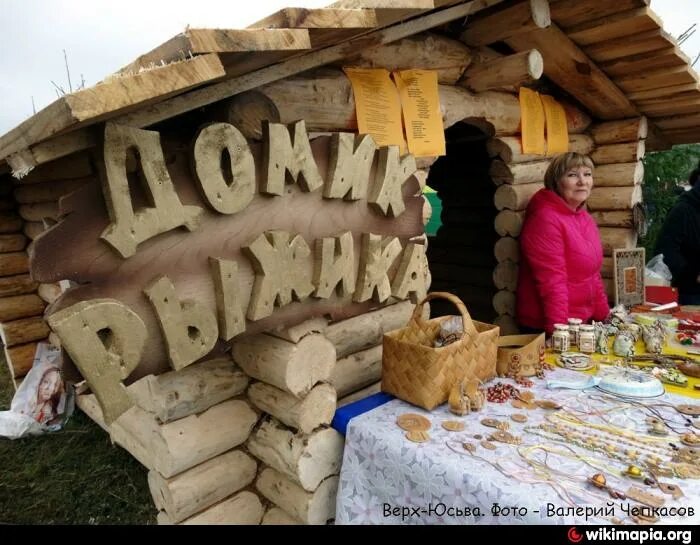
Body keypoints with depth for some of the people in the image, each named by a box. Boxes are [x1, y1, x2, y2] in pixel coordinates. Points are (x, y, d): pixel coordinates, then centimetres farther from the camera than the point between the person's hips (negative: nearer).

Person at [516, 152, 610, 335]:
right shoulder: (545, 219, -18)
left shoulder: (586, 218, 9)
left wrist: (604, 316, 14)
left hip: (582, 322, 8)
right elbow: (551, 283, -23)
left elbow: (593, 274, 15)